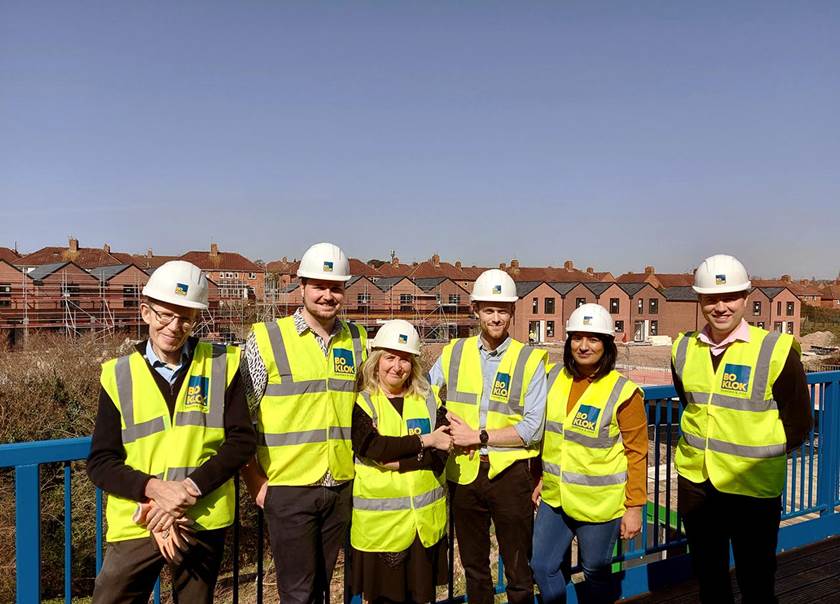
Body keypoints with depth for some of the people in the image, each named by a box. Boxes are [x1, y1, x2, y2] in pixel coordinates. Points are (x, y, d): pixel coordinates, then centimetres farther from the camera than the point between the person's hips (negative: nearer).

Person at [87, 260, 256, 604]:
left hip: (204, 522, 0)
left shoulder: (222, 365, -2)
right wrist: (154, 488, -17)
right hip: (137, 523, 0)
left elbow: (242, 442, -4)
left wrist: (190, 488, -16)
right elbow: (100, 463, -1)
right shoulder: (119, 375, 0)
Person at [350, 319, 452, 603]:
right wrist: (424, 441, -14)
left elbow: (440, 455, -4)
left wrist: (397, 462, -16)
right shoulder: (361, 401, -3)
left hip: (425, 518, 3)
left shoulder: (428, 399, 5)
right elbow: (371, 446, -19)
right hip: (379, 519, -2)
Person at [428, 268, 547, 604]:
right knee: (473, 567, 20)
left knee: (519, 573, 9)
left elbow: (533, 428, -11)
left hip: (509, 473, -3)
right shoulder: (453, 353, 3)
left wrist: (478, 436, -14)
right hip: (463, 473, 3)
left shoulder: (531, 360, -6)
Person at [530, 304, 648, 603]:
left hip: (599, 504, -5)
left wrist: (634, 507, -9)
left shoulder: (623, 392, -15)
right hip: (554, 497, 5)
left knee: (595, 571, 12)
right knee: (542, 566, 12)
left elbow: (637, 454, -10)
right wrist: (542, 477, 14)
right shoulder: (554, 377, 0)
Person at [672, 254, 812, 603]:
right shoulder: (683, 349, 1)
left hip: (753, 487, -4)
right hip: (695, 482, 4)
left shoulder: (775, 350, -12)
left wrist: (760, 455, -2)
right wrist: (703, 445, 10)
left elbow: (797, 423, -5)